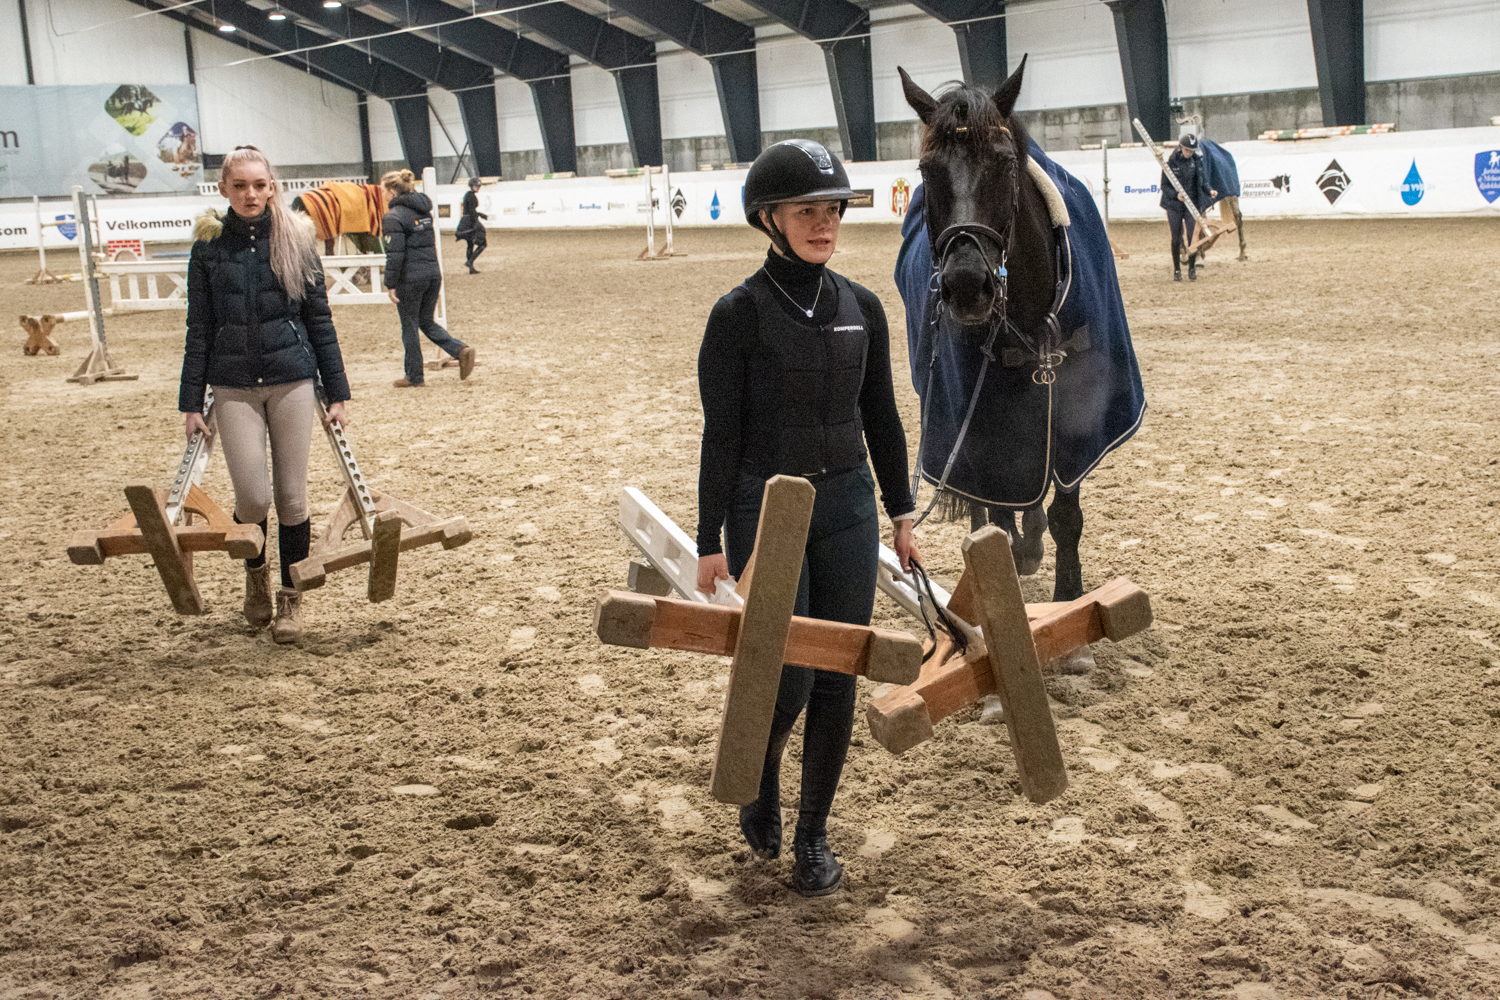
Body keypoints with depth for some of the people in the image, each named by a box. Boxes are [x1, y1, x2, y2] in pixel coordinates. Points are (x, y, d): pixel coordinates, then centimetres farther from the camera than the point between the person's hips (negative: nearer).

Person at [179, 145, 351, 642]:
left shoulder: (296, 241, 2)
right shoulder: (210, 246, 3)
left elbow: (320, 320, 4)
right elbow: (199, 330, 5)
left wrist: (337, 394, 2)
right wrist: (191, 404, 2)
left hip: (292, 381, 0)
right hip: (234, 386, 0)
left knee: (291, 495, 3)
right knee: (252, 496, -6)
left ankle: (291, 598, 20)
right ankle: (255, 573, 25)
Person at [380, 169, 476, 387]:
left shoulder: (394, 217, -12)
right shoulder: (424, 211, 11)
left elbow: (395, 253, -17)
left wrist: (390, 284, -12)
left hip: (410, 277, -7)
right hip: (433, 272, 7)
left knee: (409, 326, 6)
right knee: (427, 321, 18)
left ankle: (414, 376, 14)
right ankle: (461, 350, -2)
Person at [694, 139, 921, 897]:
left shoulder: (862, 307, 5)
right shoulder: (739, 314, -9)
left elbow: (881, 417, 12)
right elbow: (720, 434, -9)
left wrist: (901, 512, 12)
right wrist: (710, 541, -9)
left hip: (848, 506, 4)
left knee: (838, 680, 6)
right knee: (787, 680, -3)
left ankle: (813, 835, 22)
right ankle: (760, 782, 30)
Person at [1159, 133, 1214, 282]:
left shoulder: (1198, 161, 2)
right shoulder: (1171, 162, -5)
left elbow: (1204, 182, 10)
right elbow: (1164, 186, -4)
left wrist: (1209, 191, -10)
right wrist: (1176, 194, -21)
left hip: (1193, 204, 1)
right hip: (1175, 205, -1)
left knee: (1192, 237, -5)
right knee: (1176, 238, 5)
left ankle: (1192, 268, 9)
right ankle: (1176, 270, 17)